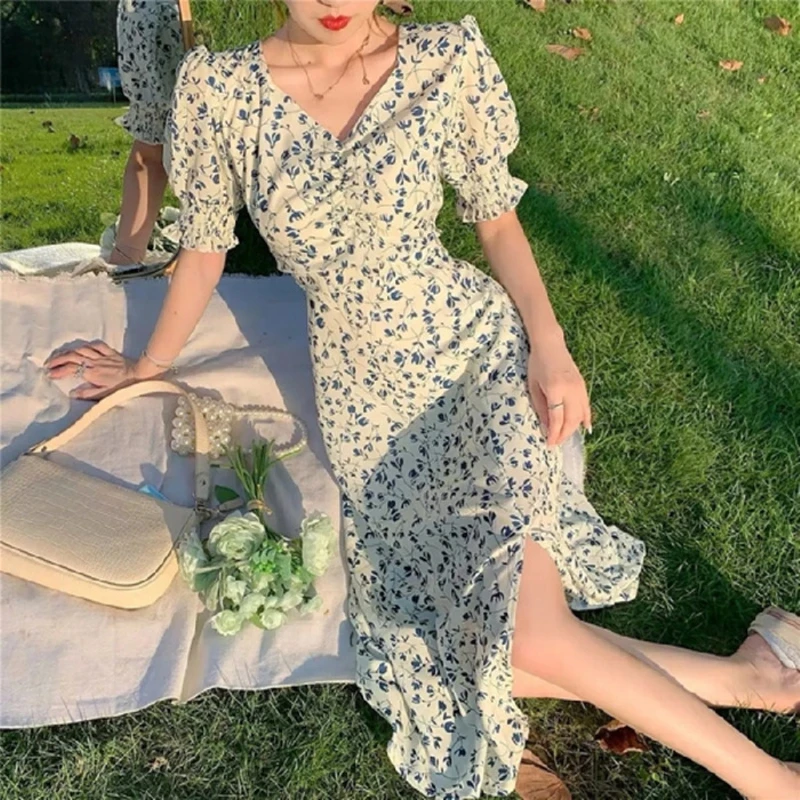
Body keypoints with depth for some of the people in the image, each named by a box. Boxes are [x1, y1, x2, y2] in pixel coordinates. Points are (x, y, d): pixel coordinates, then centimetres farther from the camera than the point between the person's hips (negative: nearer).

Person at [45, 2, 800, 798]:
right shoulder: (216, 86, -3)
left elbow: (497, 217, 4)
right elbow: (204, 251, 8)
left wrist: (548, 342, -9)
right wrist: (147, 367, 19)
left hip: (478, 347, -2)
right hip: (363, 390, 3)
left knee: (529, 637, -20)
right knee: (439, 639, -6)